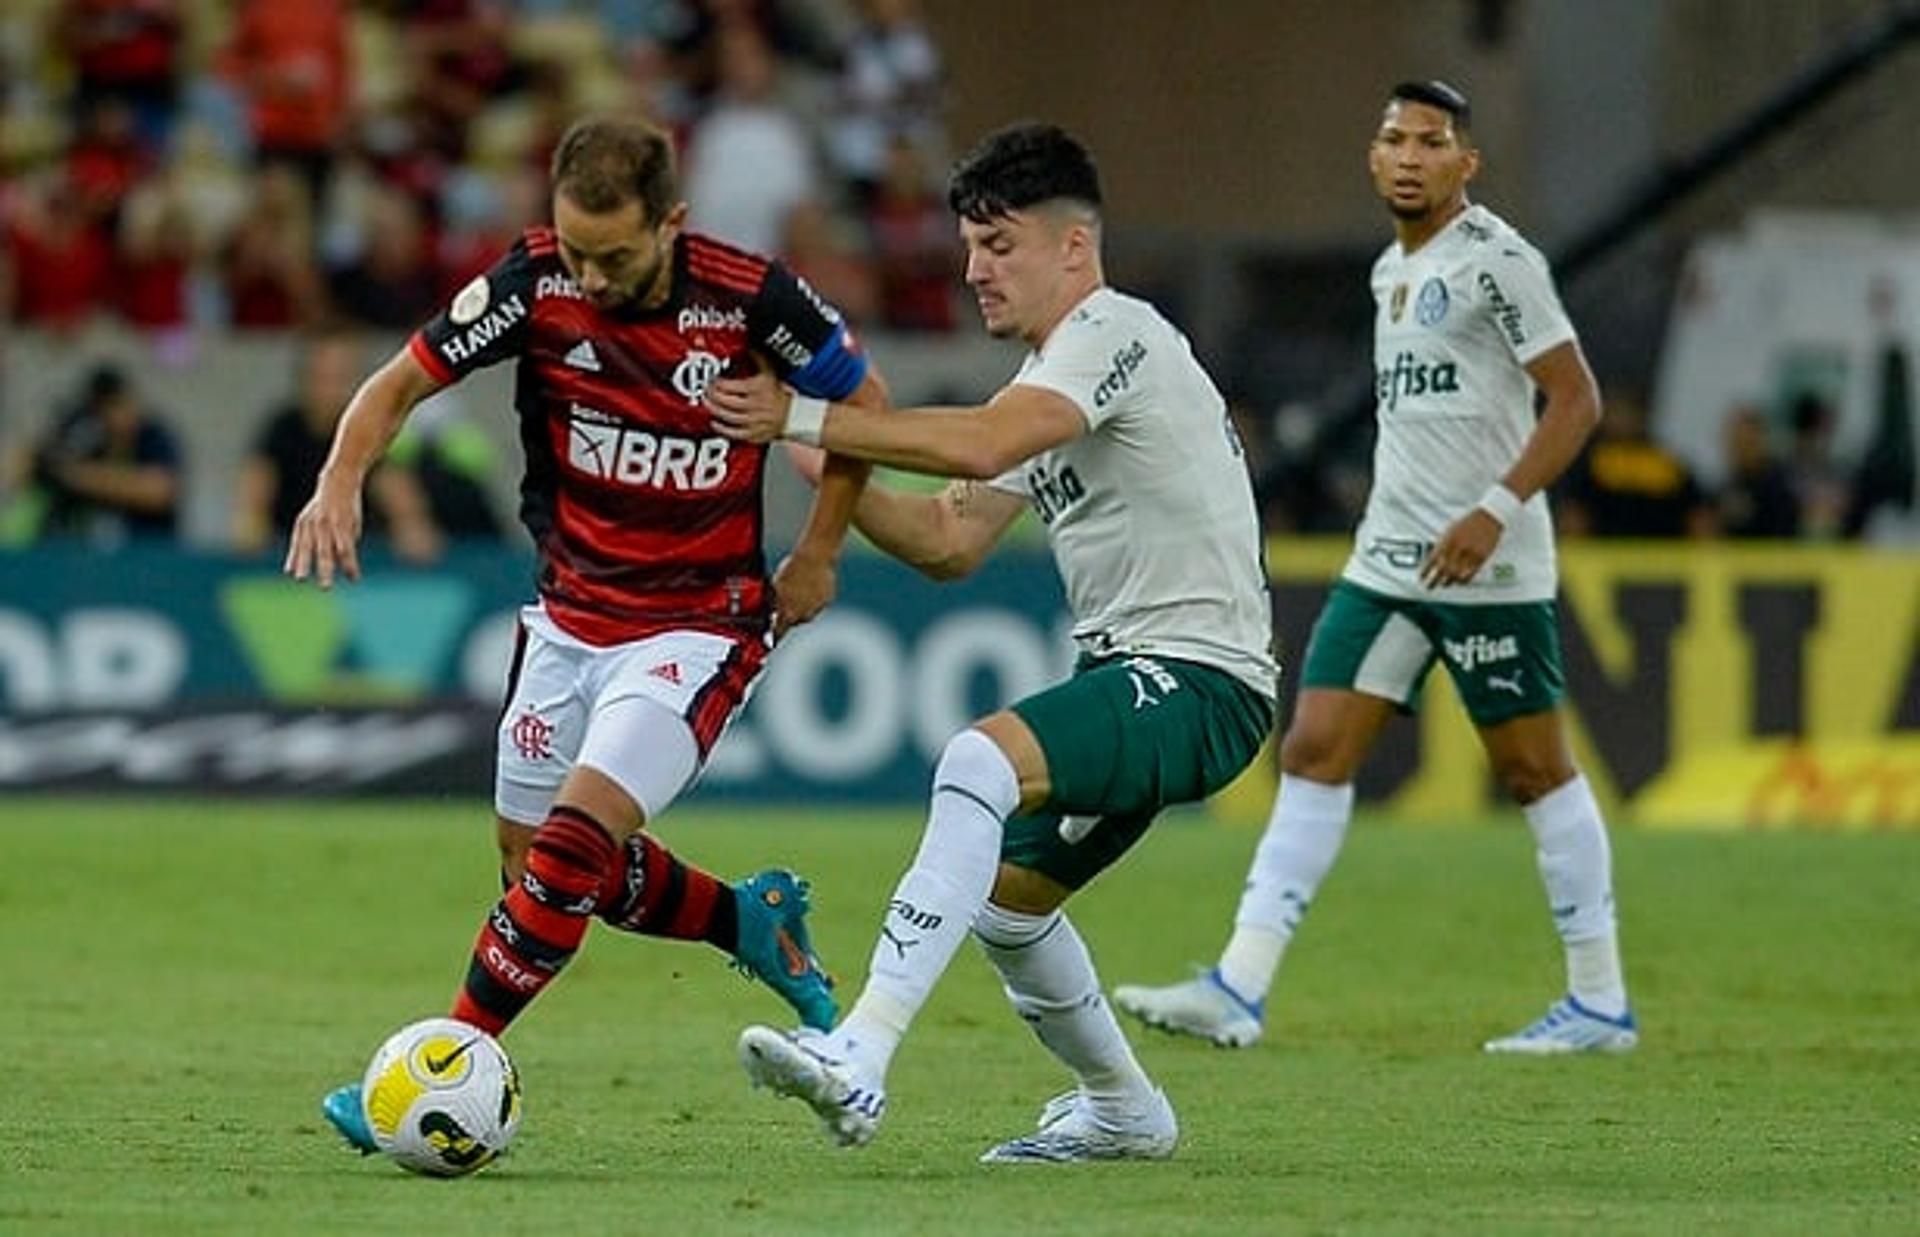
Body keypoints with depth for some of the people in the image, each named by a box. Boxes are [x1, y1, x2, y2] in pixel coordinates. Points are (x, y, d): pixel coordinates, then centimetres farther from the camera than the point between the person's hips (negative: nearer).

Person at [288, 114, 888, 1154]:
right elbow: (403, 380, -4)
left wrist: (818, 551, 2)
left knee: (575, 842, -20)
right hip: (571, 614, 5)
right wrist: (340, 481, -23)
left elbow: (862, 400, 0)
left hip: (701, 625, -5)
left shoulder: (748, 298, -19)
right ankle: (753, 920, 36)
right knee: (536, 860, 13)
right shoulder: (536, 282, -13)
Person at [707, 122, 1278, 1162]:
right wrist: (825, 462, 3)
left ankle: (860, 1058, -42)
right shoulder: (1045, 382, 20)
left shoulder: (1115, 334, -11)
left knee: (980, 762, -31)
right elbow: (950, 543, 17)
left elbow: (982, 446, -26)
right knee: (1004, 894, 19)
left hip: (1201, 676, -11)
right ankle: (1122, 1112, 39)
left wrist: (803, 417, -22)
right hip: (1127, 675, 11)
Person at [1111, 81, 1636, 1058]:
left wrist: (1496, 511, -22)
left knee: (1533, 769, 0)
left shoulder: (1495, 260, -10)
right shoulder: (1391, 269, 15)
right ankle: (1239, 988, -6)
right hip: (1386, 562, 8)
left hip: (1487, 570, -8)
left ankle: (1600, 1002, 10)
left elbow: (1576, 399, -13)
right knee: (1315, 750, -2)